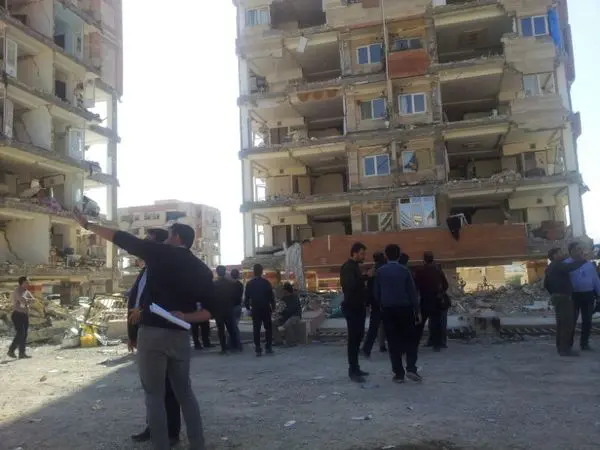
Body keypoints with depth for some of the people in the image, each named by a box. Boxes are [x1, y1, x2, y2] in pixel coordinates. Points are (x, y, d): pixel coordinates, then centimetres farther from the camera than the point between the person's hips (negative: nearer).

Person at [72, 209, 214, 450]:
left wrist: (87, 224, 13)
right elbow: (208, 311, 4)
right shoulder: (203, 270, 9)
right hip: (181, 336, 4)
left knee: (154, 395, 6)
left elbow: (120, 238, 3)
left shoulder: (160, 253, -2)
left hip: (152, 333, -4)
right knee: (184, 391, 17)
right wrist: (185, 316, -3)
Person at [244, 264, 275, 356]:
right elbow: (271, 296, -6)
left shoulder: (249, 283, -1)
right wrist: (273, 307, 3)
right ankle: (268, 347, 5)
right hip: (266, 309, -1)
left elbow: (246, 297, 1)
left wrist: (248, 307, 13)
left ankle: (258, 349, 1)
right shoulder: (266, 282, -6)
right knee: (268, 328, 9)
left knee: (256, 329, 4)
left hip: (255, 309, 1)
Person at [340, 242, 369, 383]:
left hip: (358, 307, 10)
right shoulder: (347, 267, -14)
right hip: (352, 308, -10)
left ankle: (355, 368, 20)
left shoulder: (355, 266, 17)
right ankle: (352, 371, -4)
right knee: (353, 339, -8)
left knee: (357, 338, 13)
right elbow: (351, 285, -27)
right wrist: (366, 277, -24)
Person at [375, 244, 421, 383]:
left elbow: (377, 292, 3)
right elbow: (412, 292, -4)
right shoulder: (404, 270, -4)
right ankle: (411, 368, -3)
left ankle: (399, 373, 7)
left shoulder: (380, 272, 0)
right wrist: (417, 311, 0)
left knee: (393, 341, 6)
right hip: (404, 308, -1)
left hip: (387, 310, 1)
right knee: (411, 338, 11)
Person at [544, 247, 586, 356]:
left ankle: (561, 347, 21)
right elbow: (571, 267, -30)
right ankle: (565, 349, -10)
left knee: (561, 323, 15)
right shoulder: (558, 265, -13)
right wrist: (584, 260, -16)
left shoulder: (550, 268, 19)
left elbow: (546, 284, 25)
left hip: (558, 297, 11)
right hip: (563, 298, -11)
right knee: (567, 323, -10)